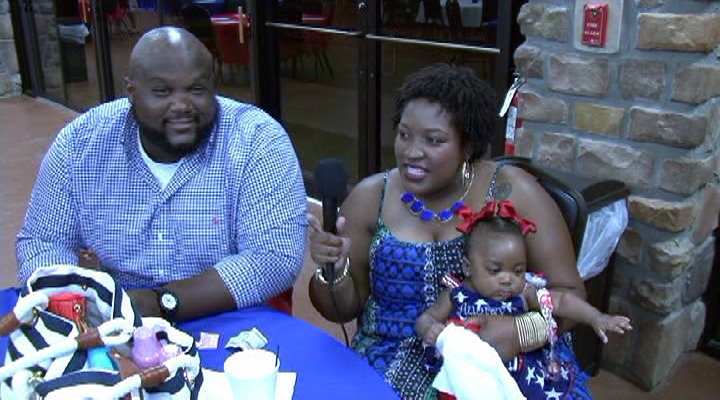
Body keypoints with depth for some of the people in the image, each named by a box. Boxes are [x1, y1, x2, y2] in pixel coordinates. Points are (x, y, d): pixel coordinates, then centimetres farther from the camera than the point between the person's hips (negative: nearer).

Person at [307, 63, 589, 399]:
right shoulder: (370, 198, -1)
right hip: (387, 367, 1)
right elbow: (343, 310, 7)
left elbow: (570, 293, -3)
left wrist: (519, 331, -22)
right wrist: (334, 269, -14)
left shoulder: (512, 193, -7)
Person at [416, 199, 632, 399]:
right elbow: (425, 318, 4)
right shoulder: (456, 297, -3)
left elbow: (561, 300, 2)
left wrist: (596, 318, -9)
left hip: (522, 375, 2)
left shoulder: (523, 294, 2)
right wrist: (429, 329, -18)